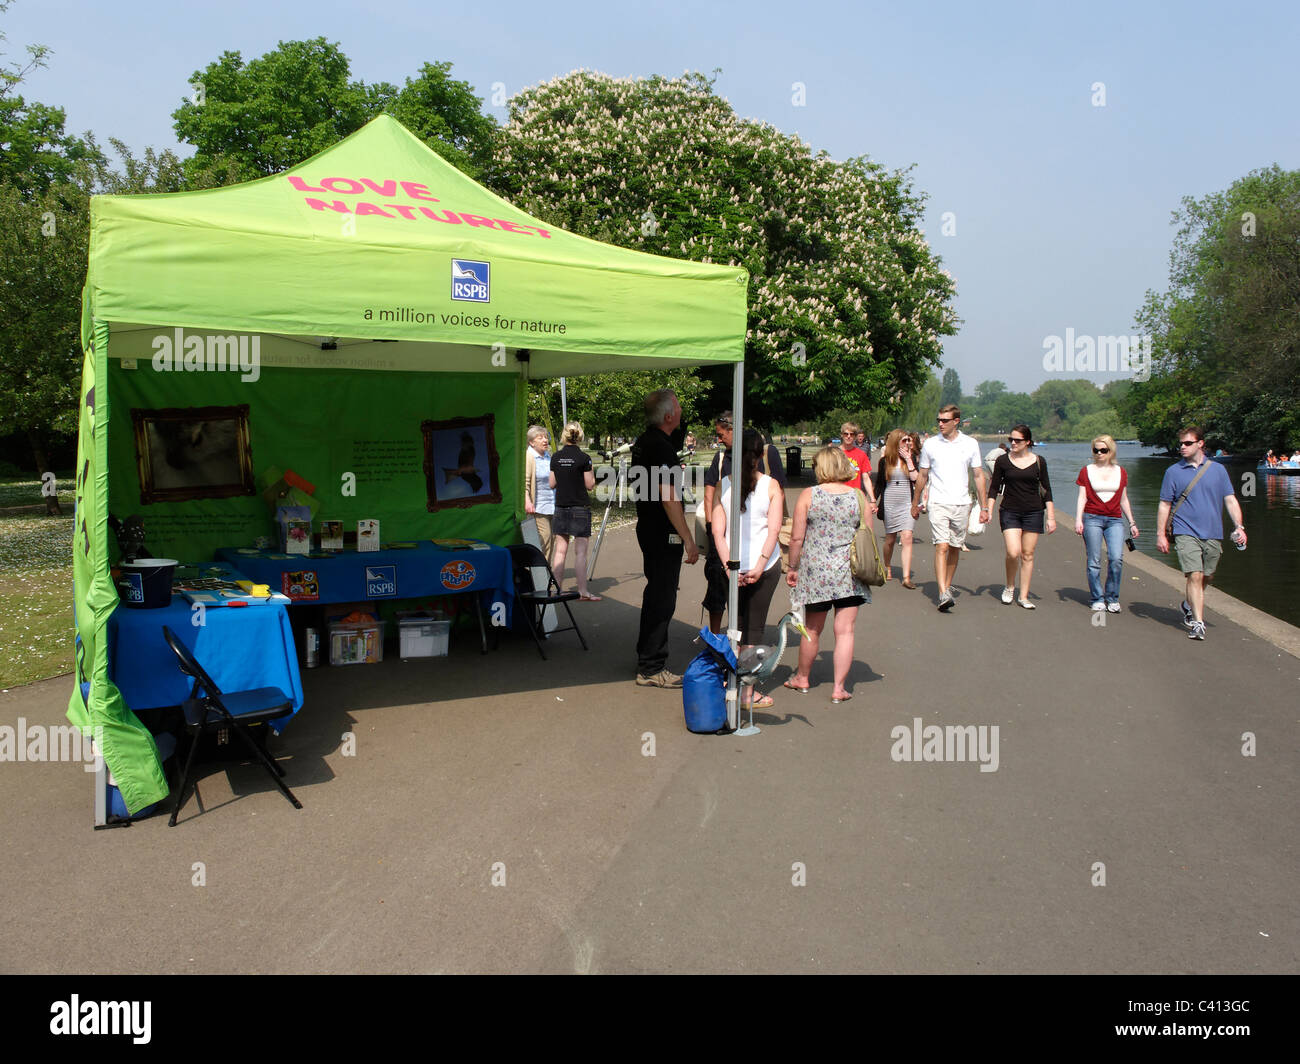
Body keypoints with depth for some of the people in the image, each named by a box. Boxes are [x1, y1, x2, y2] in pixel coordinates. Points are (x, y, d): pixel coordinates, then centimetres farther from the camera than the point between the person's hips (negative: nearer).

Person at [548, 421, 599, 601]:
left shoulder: (556, 458, 4)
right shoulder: (584, 458, -10)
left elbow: (552, 484, 9)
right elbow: (590, 485, -6)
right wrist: (591, 471, 9)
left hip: (561, 507, 5)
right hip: (580, 508, -4)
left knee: (560, 551, 9)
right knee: (580, 552, -3)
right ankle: (583, 591, -2)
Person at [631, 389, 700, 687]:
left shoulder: (642, 442, 12)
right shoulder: (661, 447, -19)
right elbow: (669, 497, -23)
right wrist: (688, 539, -21)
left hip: (648, 528, 10)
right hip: (664, 534, -10)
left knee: (656, 594, 18)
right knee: (662, 599, -5)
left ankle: (647, 659, 28)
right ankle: (651, 669, 1)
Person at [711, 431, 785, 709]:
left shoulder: (723, 485, -1)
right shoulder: (771, 485, -5)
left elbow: (718, 532, -6)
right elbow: (774, 530, -12)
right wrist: (760, 566, -14)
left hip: (734, 565, 2)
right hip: (765, 566, -1)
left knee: (737, 627, 16)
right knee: (754, 629, 6)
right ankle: (747, 694, 8)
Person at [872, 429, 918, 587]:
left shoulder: (911, 458, 5)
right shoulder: (885, 460, 2)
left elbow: (916, 478, -9)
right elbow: (879, 484, 8)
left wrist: (908, 460, -10)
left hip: (907, 504, 0)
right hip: (889, 504, 0)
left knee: (907, 538, -12)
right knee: (890, 539, 10)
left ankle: (906, 577, -14)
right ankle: (887, 568, 35)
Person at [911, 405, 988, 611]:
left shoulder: (970, 444, 4)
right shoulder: (930, 444, 3)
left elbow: (979, 476, 8)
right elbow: (923, 476, 12)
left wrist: (984, 506, 5)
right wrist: (915, 504, 16)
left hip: (962, 504, 2)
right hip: (938, 503, -2)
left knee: (955, 548, 10)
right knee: (942, 547, -14)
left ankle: (948, 585, 27)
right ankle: (943, 594, -20)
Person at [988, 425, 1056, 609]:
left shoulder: (1038, 462, 2)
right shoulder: (1002, 461, 1)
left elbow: (1046, 490, 6)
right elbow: (994, 488, 6)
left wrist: (1051, 517, 3)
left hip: (1033, 512, 1)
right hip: (1009, 512, -1)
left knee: (1028, 555, 2)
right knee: (1013, 552, -15)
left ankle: (1023, 596, 11)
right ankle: (1009, 587, 11)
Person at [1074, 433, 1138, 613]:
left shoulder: (1120, 472, 13)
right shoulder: (1087, 471, 7)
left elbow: (1124, 500, 19)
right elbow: (1082, 497, 4)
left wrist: (1132, 523, 19)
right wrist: (1078, 520, -8)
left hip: (1115, 519, 1)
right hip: (1092, 518, -1)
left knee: (1116, 559, -12)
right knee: (1094, 561, -3)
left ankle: (1112, 598, 2)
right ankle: (1097, 599, 8)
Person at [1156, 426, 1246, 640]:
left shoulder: (1218, 470, 8)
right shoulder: (1173, 472, 3)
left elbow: (1230, 500, 8)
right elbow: (1164, 505, 4)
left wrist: (1239, 526, -4)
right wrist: (1160, 534, -1)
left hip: (1213, 534, 3)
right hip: (1186, 532, -3)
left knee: (1206, 578, 12)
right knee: (1195, 576, -15)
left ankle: (1189, 605, 38)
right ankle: (1198, 623, -13)